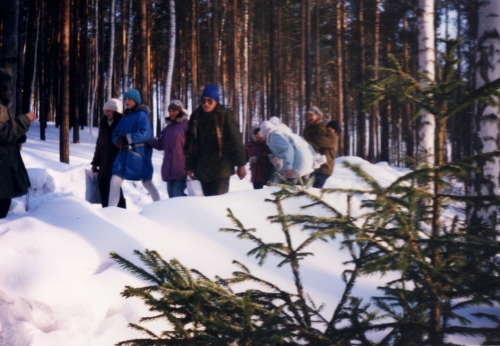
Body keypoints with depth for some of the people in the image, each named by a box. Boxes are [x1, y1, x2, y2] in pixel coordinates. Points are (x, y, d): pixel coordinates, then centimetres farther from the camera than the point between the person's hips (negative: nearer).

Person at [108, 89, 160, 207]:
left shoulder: (141, 115, -6)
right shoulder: (125, 117, 15)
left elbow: (145, 134, -19)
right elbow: (116, 133, 11)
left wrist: (127, 139, -19)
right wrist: (119, 140, -12)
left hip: (139, 154, -6)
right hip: (124, 153, 6)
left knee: (146, 182, 5)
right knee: (115, 180, -4)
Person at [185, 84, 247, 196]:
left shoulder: (225, 115, -6)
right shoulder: (196, 116, 6)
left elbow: (235, 140, -7)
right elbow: (190, 143, 9)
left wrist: (241, 164, -8)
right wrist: (190, 166, 8)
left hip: (221, 167, -5)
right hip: (203, 169, 5)